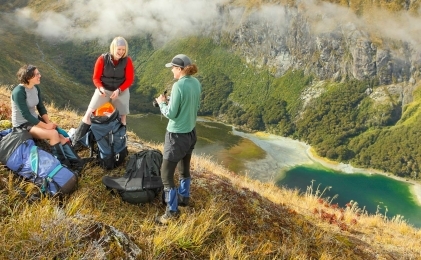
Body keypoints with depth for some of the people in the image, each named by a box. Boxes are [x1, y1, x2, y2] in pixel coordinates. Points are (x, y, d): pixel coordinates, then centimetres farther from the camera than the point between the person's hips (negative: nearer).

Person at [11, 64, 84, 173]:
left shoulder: (36, 88, 2)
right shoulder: (19, 92, -22)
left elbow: (41, 107, 7)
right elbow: (26, 115, -24)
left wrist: (49, 122, -9)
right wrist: (45, 125, -22)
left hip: (35, 120, 8)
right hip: (22, 124, -7)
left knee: (62, 135, -12)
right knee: (53, 134, -27)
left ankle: (76, 162, -18)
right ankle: (63, 164, -17)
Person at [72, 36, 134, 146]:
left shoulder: (127, 61, -13)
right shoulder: (102, 59, -14)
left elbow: (129, 80, -8)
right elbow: (96, 78, -7)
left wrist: (118, 90, -21)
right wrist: (100, 88, -26)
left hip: (121, 91, 1)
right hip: (104, 89, 0)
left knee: (122, 118, 7)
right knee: (89, 113, -7)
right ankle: (75, 141, 2)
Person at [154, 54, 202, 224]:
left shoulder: (178, 85, -22)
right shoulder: (196, 83, 2)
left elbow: (170, 114, -20)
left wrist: (162, 103, -1)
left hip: (177, 135, -9)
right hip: (191, 133, 9)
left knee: (166, 174, 3)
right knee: (185, 168, 24)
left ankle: (172, 211, 12)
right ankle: (184, 197, 42)